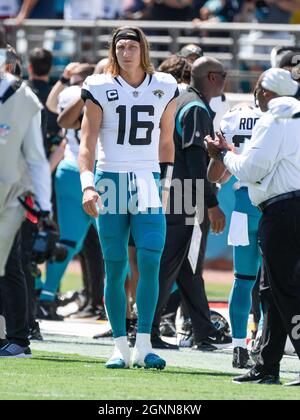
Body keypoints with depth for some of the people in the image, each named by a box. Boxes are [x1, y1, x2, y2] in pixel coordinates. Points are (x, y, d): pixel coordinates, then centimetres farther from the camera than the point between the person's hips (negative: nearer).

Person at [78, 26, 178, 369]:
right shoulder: (101, 89, 0)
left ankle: (143, 344, -9)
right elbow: (87, 142, -2)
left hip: (148, 185, 1)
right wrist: (87, 185, -15)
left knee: (150, 262, -11)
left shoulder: (164, 89, 6)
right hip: (110, 182, -1)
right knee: (115, 268, 1)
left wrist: (165, 185, 14)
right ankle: (120, 345, 7)